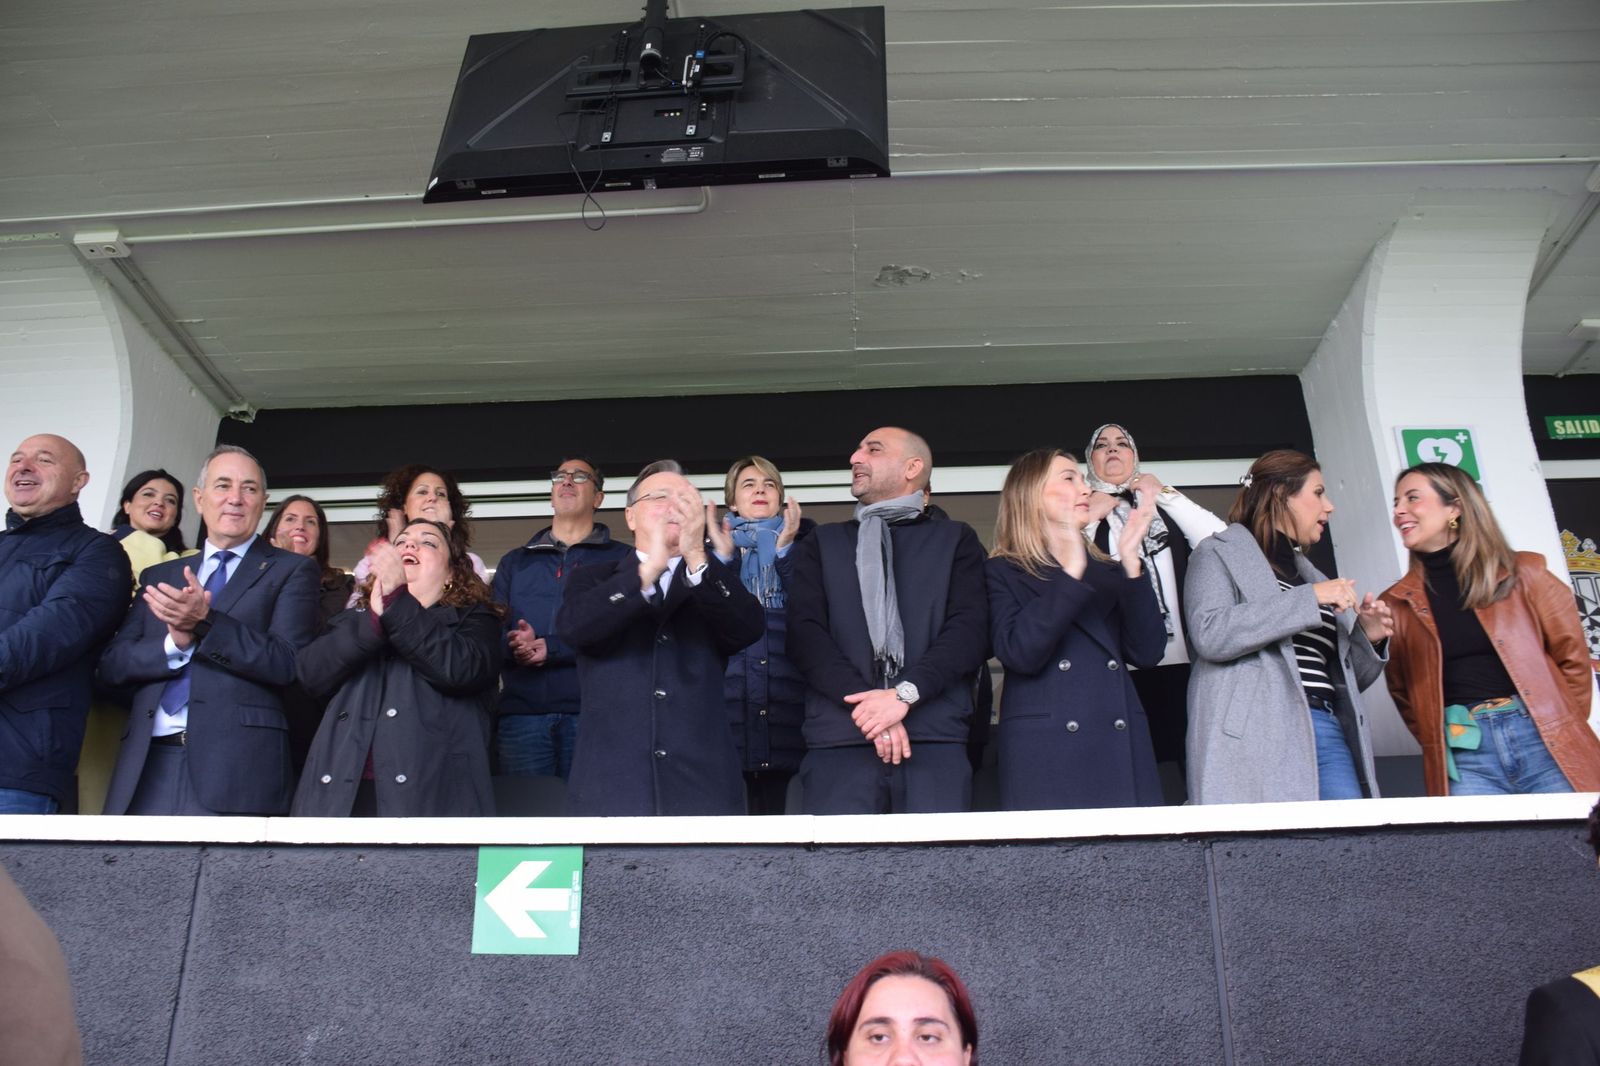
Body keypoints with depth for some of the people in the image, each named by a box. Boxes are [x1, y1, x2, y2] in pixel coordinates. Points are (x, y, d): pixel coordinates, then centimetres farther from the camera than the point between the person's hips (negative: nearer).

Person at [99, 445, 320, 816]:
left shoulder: (291, 570, 7)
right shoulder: (160, 575, 20)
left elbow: (287, 663, -6)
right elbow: (113, 663, 11)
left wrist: (205, 622, -16)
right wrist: (174, 642, -9)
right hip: (148, 765, 4)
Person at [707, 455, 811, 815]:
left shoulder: (802, 540, 16)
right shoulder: (714, 544, 17)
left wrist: (786, 550, -7)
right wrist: (722, 556, -7)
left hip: (789, 691, 0)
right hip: (730, 694, 0)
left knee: (788, 807, -6)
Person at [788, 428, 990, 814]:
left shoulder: (956, 539, 15)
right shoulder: (821, 543, 19)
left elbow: (971, 629, 1)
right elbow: (805, 631, 4)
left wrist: (904, 693, -14)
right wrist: (865, 703, -11)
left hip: (936, 738, -1)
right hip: (839, 737, 1)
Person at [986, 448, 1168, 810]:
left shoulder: (1109, 573, 16)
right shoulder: (1003, 573, 3)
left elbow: (1147, 653, 3)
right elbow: (1020, 654, -13)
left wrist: (1131, 563, -5)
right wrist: (1071, 572, -18)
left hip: (1120, 751, 4)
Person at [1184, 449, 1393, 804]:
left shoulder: (1309, 573, 27)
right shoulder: (1221, 554, 8)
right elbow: (1210, 634, -13)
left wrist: (1366, 639, 9)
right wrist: (1309, 598, -9)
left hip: (1328, 735, 6)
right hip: (1260, 736, -6)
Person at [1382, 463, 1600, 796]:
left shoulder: (1522, 573, 6)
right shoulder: (1397, 603, 8)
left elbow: (1572, 657, 8)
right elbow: (1402, 690, 11)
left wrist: (1560, 728, 3)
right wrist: (1437, 744, 0)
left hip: (1544, 743, 0)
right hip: (1464, 761, 0)